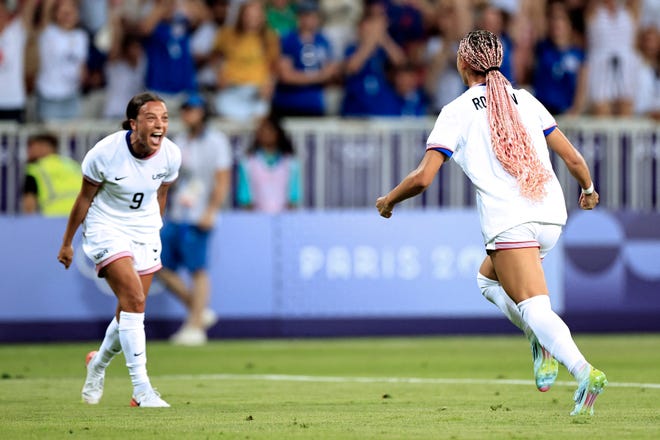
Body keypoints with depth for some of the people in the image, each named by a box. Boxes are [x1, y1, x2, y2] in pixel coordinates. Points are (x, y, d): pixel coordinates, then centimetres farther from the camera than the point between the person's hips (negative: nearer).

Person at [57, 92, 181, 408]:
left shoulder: (170, 155, -10)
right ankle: (141, 389, -20)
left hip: (145, 232, 5)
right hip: (106, 228, -5)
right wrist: (67, 243, 2)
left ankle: (99, 364, 39)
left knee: (129, 312, 8)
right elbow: (85, 198, -7)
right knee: (134, 299, -21)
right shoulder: (105, 153, -22)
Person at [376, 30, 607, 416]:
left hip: (509, 221, -6)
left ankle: (585, 372, -33)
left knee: (533, 307, -11)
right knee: (488, 279, 26)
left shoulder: (457, 112, 1)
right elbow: (572, 157, 14)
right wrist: (589, 189, 34)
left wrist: (389, 200, 15)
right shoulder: (526, 100, 14)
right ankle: (544, 342, 4)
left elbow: (423, 178, -4)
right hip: (551, 213, 6)